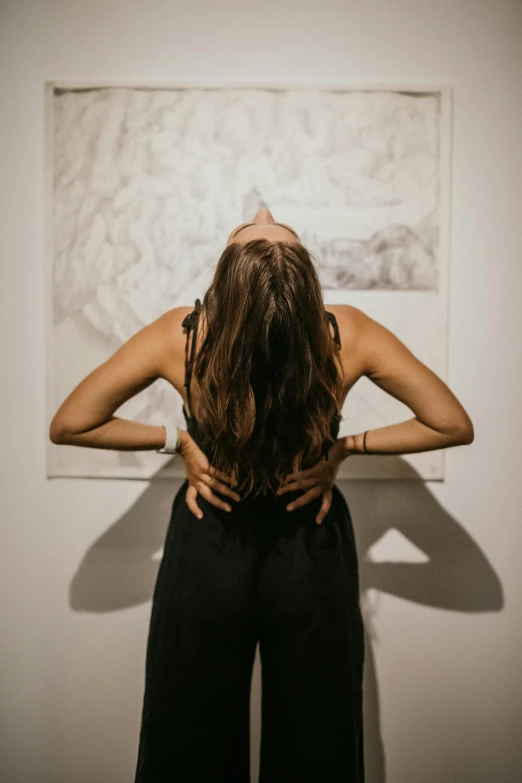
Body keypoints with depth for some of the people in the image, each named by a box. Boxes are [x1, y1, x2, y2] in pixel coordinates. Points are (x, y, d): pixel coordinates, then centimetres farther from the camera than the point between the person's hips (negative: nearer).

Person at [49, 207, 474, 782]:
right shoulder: (349, 334, -20)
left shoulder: (179, 335, -20)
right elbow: (454, 426, -11)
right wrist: (347, 445, -8)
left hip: (206, 557, 0)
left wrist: (176, 439, -7)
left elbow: (67, 426, -11)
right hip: (313, 558, 1)